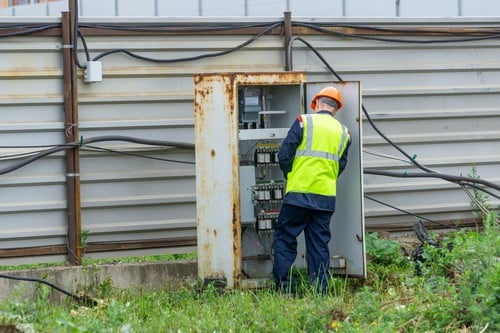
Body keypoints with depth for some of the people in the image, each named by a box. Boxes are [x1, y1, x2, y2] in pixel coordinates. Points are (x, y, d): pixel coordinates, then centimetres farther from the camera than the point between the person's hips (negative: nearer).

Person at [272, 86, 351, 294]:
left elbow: (284, 155, -4)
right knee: (320, 243, 9)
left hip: (299, 192, -4)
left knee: (284, 238, 4)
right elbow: (341, 166, 13)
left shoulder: (304, 122, -2)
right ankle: (320, 290, 7)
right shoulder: (343, 133, 11)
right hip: (326, 197, 4)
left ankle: (284, 289, -2)